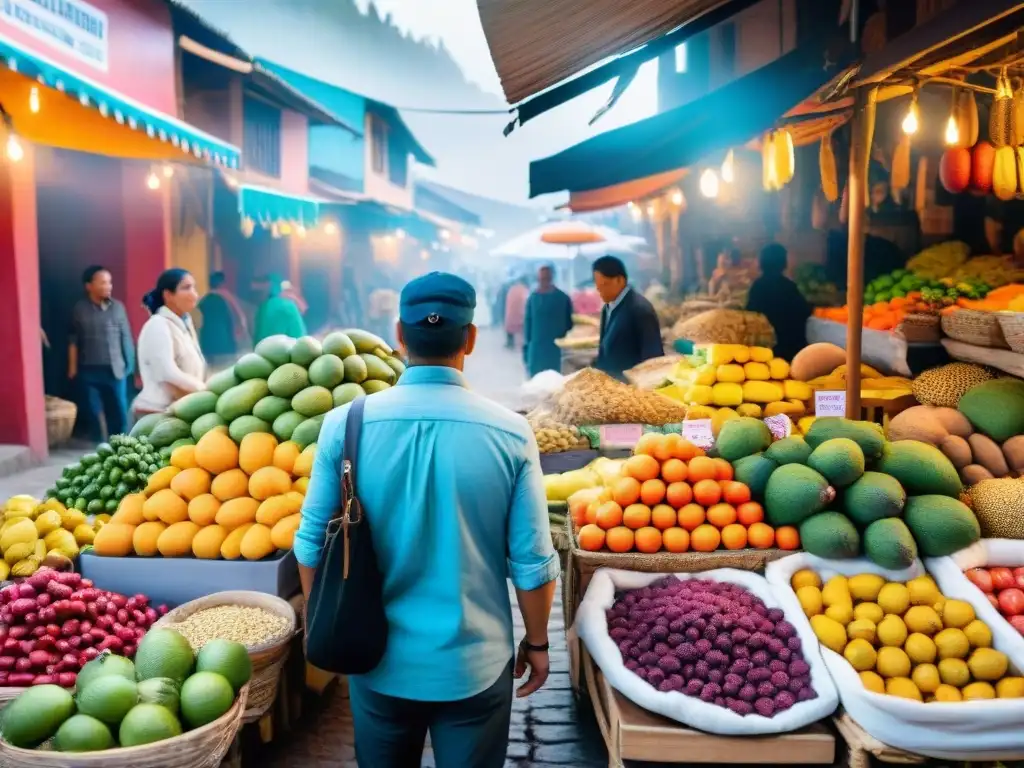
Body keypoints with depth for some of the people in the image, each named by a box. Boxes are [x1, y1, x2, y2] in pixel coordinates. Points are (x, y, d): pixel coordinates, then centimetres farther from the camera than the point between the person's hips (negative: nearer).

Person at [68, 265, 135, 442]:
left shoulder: (117, 307, 2)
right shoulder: (79, 309, 0)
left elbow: (126, 338, 5)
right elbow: (73, 341, 3)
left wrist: (129, 364, 2)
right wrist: (72, 368, 1)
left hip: (115, 370, 1)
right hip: (88, 371, -1)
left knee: (119, 411, 3)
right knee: (94, 412, 6)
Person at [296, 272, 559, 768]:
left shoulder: (345, 424, -13)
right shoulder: (510, 433, -15)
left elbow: (313, 543, -4)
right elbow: (532, 562, -10)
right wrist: (537, 642, 6)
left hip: (378, 660, 2)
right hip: (476, 663, -1)